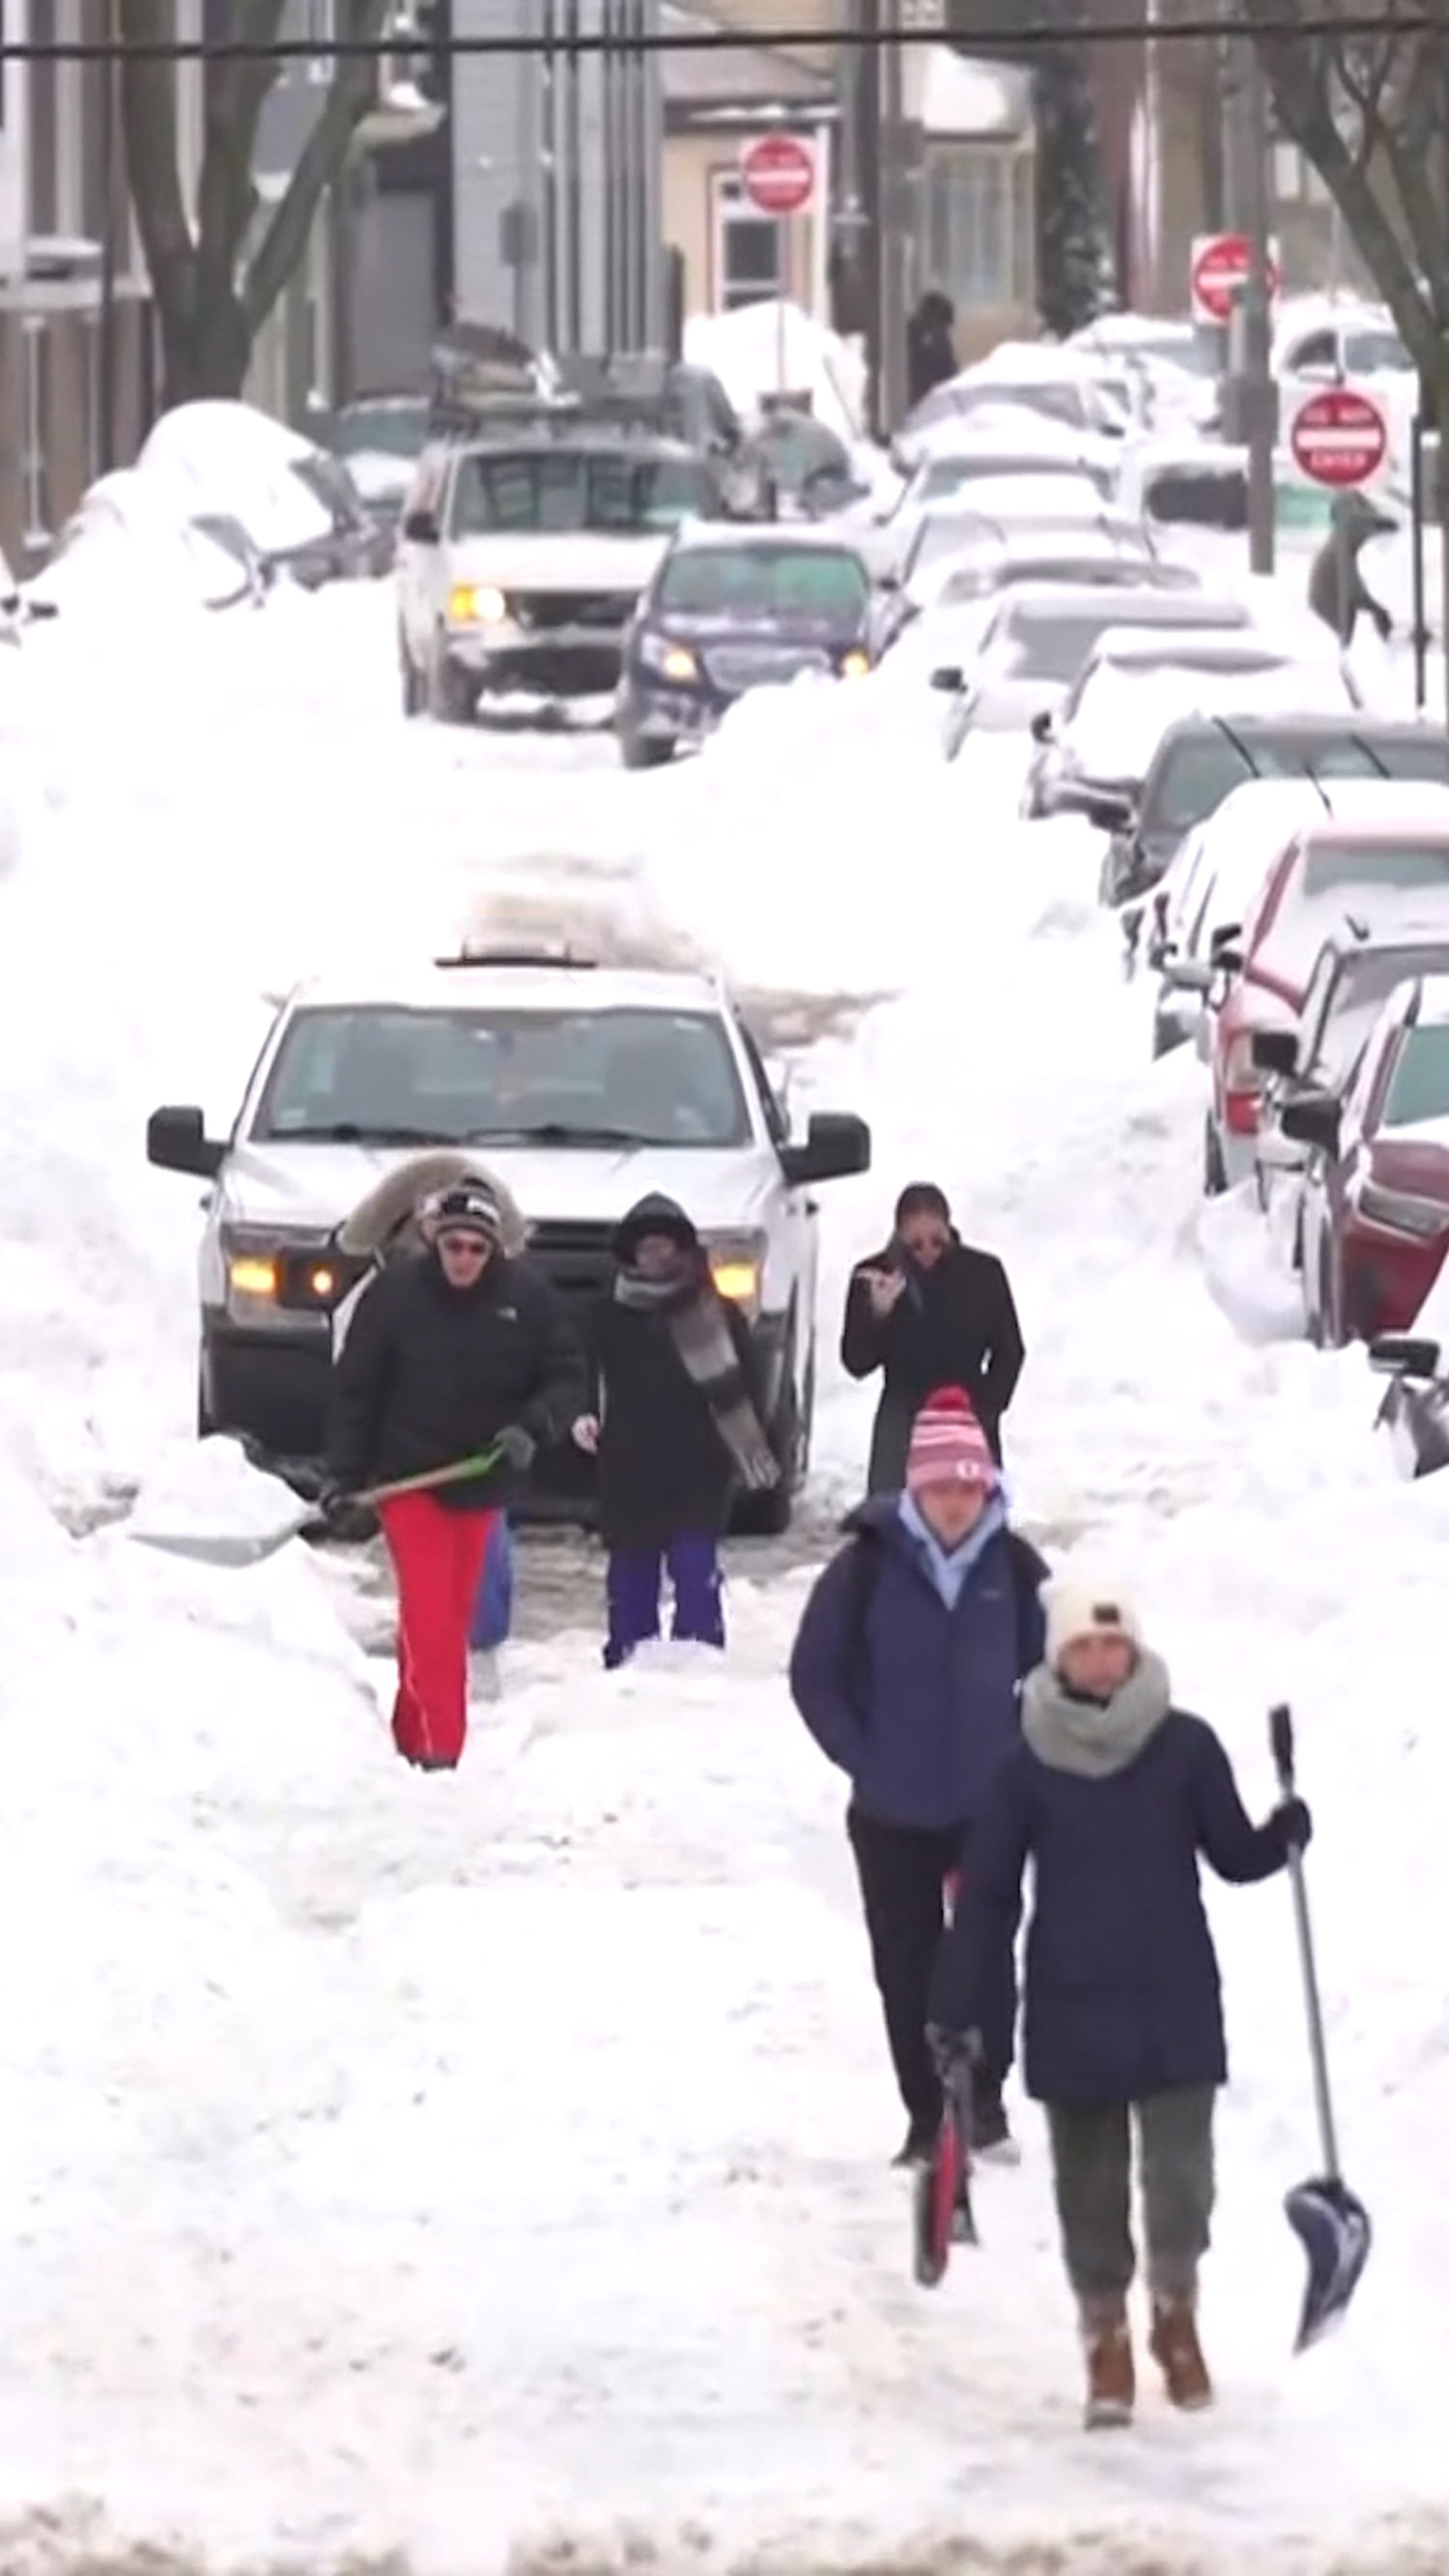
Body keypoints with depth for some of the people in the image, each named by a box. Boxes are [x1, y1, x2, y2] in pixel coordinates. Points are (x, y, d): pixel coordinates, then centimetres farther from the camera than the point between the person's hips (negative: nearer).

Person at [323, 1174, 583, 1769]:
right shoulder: (396, 1291, -13)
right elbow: (355, 1386, -5)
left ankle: (412, 1732, 27)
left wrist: (533, 1427, -19)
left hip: (479, 1483, 3)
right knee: (428, 1612, -13)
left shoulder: (525, 1296, -8)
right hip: (406, 1475, -3)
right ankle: (435, 1745, -15)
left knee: (454, 1615, 13)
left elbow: (567, 1376, 0)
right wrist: (343, 1473, -9)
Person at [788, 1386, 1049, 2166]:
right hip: (893, 1811, 0)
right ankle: (927, 2120, 14)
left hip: (988, 1805, 0)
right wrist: (864, 1757, -6)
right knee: (907, 1969, 5)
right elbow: (814, 1674, -2)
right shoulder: (867, 1566, -9)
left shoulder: (1013, 1567, -4)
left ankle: (984, 2104, 17)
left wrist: (1020, 1751, 1)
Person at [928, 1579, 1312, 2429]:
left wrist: (1285, 1837, -17)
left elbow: (1233, 1854, 5)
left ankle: (1177, 2309, 21)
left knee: (1181, 2175, -7)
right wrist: (963, 2015, -2)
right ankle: (1106, 2337, 25)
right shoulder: (1027, 1769, -3)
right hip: (1072, 2012, 0)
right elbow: (989, 1899, 0)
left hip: (1175, 2008, 0)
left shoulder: (1185, 1749, -2)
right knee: (1090, 2184, 7)